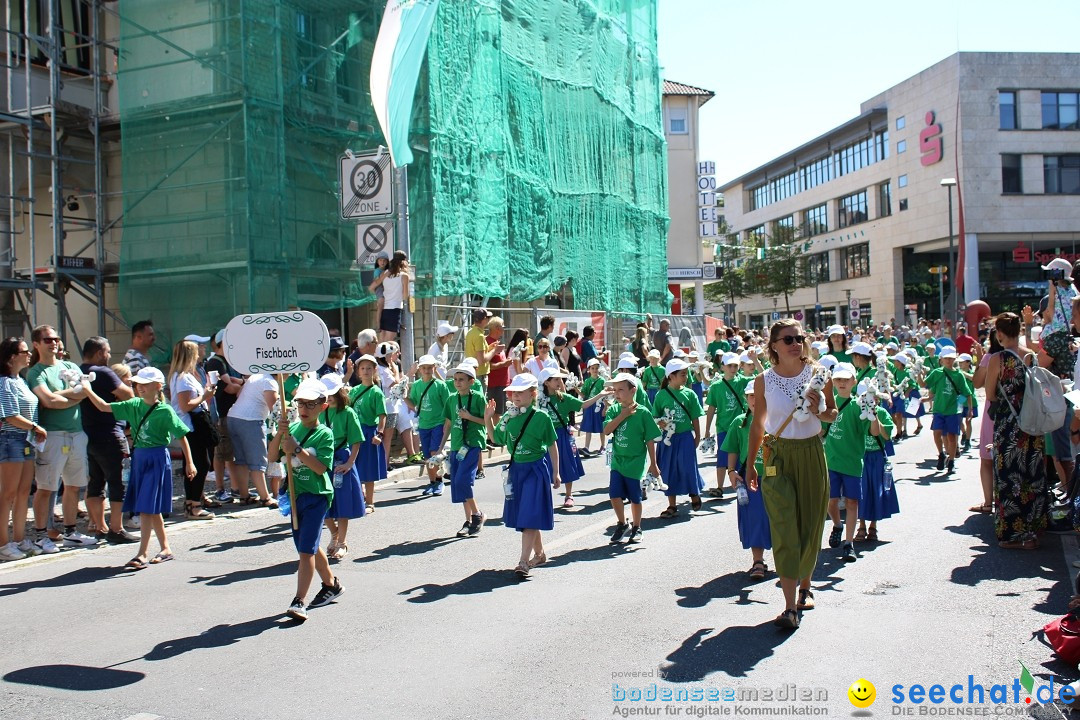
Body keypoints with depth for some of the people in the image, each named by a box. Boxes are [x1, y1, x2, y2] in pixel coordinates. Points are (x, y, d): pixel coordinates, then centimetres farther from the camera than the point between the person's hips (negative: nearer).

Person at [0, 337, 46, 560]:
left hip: (26, 441, 9)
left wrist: (36, 433, 5)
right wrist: (36, 428, -8)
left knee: (24, 492, 11)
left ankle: (19, 539, 19)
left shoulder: (21, 381, 14)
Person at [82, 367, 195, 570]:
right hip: (139, 458, 6)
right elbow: (104, 407, 5)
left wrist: (189, 463, -7)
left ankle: (142, 554, -5)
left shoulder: (165, 411, -10)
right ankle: (166, 549, 23)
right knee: (151, 509, 11)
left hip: (158, 460, -6)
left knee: (146, 507, -9)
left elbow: (182, 436, -7)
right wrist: (87, 390, -7)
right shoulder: (134, 405, 6)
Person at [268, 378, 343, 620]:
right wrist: (279, 434, -18)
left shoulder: (325, 434, -9)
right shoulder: (292, 429, 4)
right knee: (310, 546, 18)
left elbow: (320, 467, -19)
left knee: (306, 549, -11)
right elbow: (273, 456, -3)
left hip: (317, 496, -6)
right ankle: (331, 584, 37)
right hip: (296, 495, 7)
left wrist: (296, 449, -26)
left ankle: (298, 601, -10)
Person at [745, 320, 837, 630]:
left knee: (810, 525, 11)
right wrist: (750, 463, 11)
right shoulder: (764, 381, -4)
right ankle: (790, 606, -10)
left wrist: (819, 411, -15)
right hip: (778, 456, -1)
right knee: (784, 529, -9)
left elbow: (834, 413, 9)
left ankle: (805, 586, 34)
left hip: (812, 454, 2)